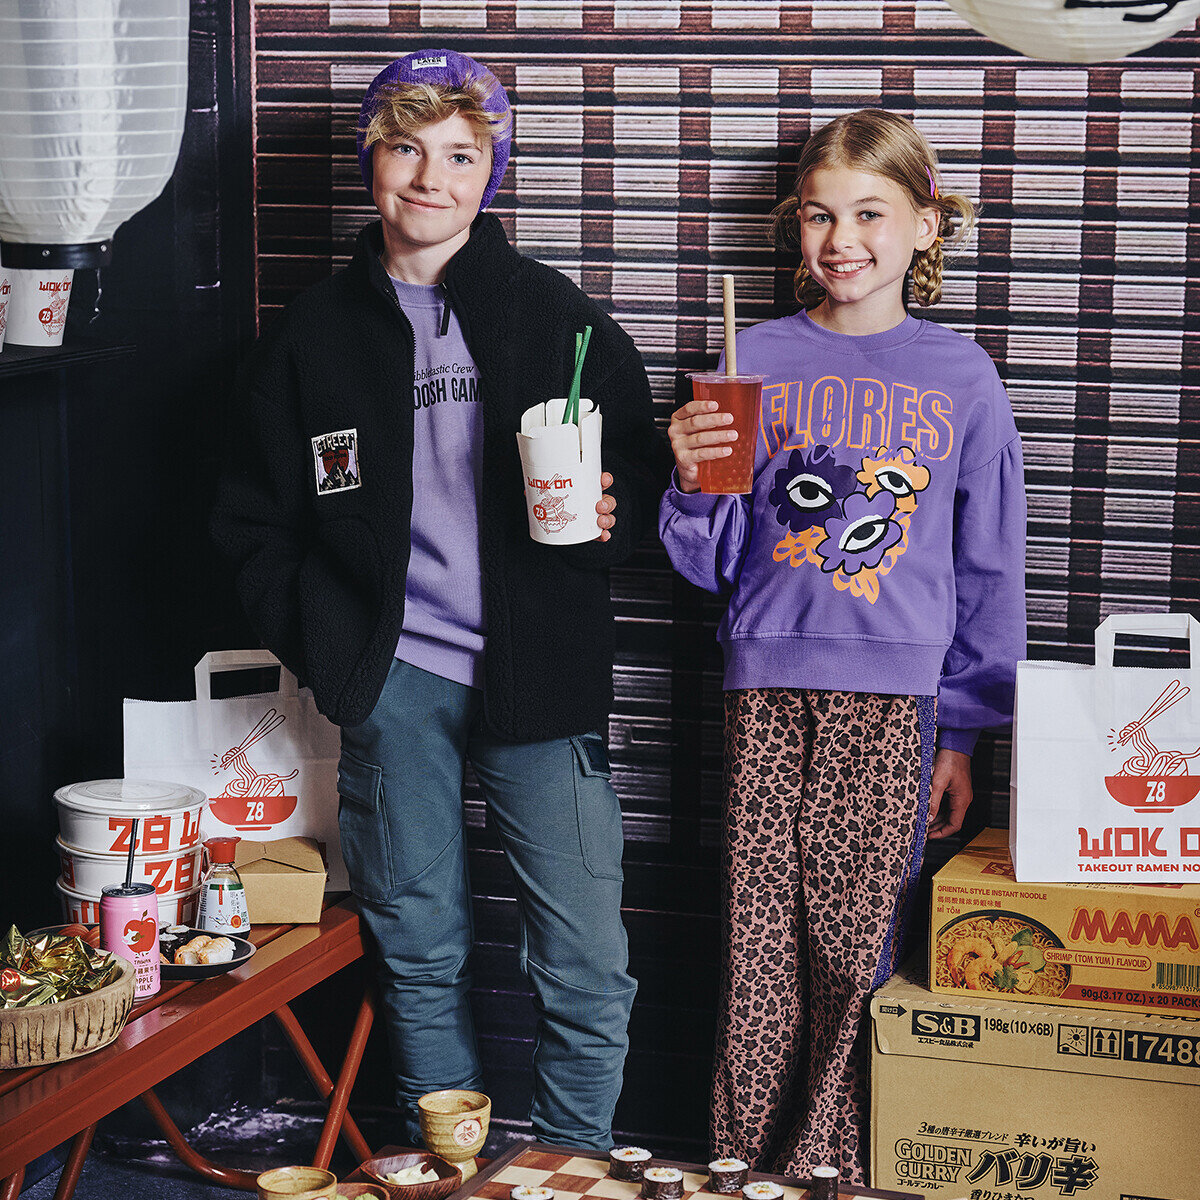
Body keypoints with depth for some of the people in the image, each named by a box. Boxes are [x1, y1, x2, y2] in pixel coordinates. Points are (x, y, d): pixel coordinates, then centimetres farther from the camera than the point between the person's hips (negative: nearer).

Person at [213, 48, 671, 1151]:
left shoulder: (557, 316, 4)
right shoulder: (314, 334, 9)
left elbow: (648, 470, 9)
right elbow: (259, 523, 13)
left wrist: (611, 514, -14)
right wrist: (327, 643, -1)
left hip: (536, 675, -1)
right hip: (393, 678, 1)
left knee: (588, 968, -3)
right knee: (420, 955, 9)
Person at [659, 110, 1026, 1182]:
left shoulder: (961, 377, 5)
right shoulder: (758, 361, 8)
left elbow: (988, 573, 8)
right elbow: (711, 564, 9)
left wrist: (961, 735, 4)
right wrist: (694, 481, -12)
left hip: (896, 700, -1)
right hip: (768, 691, 1)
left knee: (859, 946, -1)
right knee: (761, 948, 2)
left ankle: (834, 1170, 15)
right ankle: (745, 1166, 18)